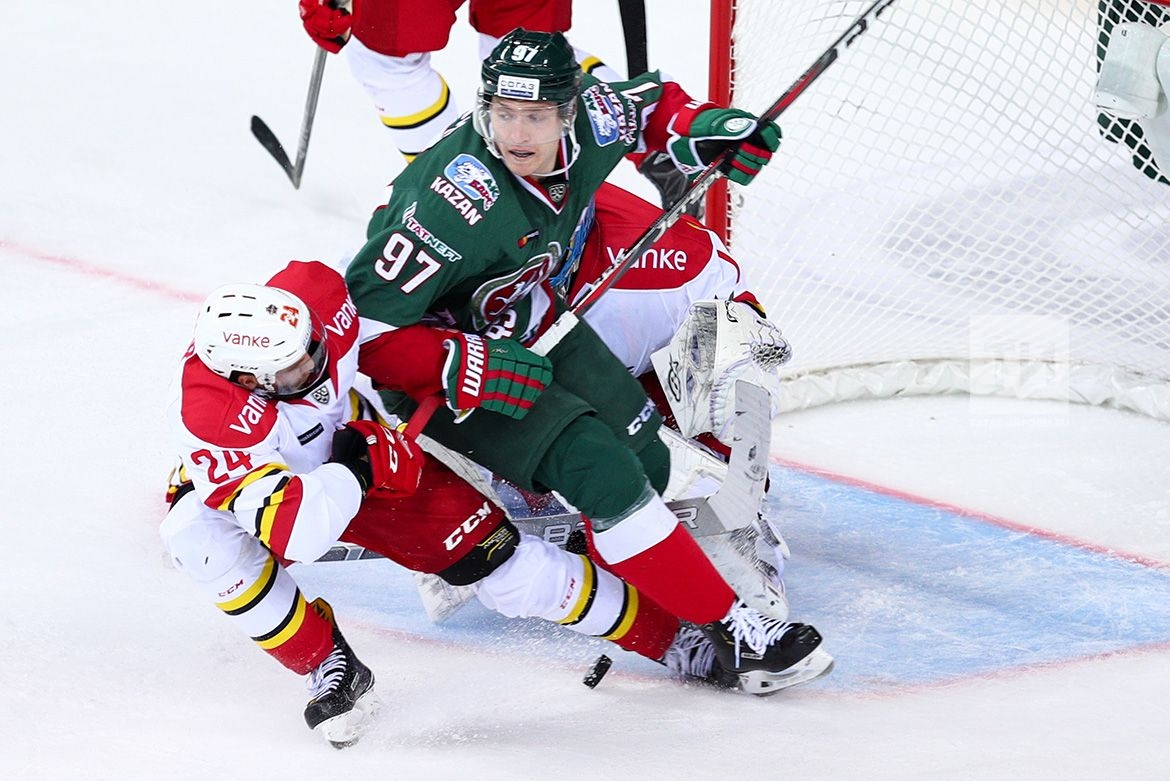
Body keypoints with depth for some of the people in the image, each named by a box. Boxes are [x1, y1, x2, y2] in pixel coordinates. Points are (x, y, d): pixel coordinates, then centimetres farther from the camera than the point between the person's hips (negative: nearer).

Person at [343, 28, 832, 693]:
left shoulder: (589, 120, -17)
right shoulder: (459, 206, -37)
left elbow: (649, 103, 9)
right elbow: (362, 326, -34)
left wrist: (702, 128, -10)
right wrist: (469, 367, -37)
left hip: (529, 320, 8)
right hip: (445, 361, -8)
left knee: (645, 461, 8)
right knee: (604, 474, -19)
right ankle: (730, 633, -11)